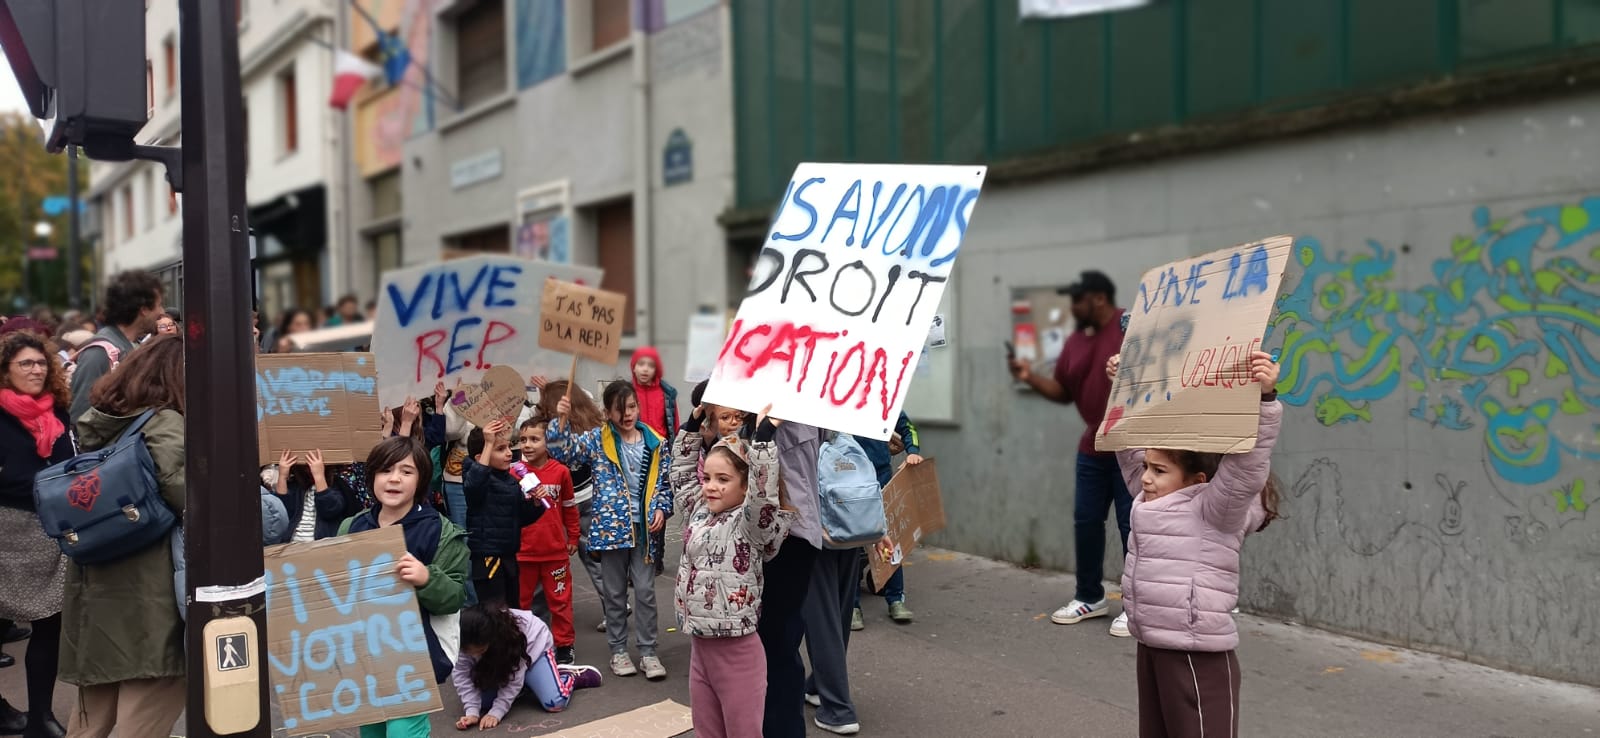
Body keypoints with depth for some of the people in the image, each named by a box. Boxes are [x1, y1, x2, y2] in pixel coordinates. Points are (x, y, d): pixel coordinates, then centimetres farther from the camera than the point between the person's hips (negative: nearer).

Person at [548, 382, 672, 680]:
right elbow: (563, 451, -12)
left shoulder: (655, 442, 3)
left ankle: (647, 651, 14)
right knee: (615, 592, 10)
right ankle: (618, 650, 22)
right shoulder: (597, 439, 0)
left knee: (645, 591, 3)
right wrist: (561, 419, -24)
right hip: (612, 526, 0)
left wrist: (661, 510, -5)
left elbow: (664, 482, 8)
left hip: (644, 526, 1)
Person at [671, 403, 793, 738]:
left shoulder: (751, 522, -11)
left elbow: (763, 492, -30)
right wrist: (694, 422, 13)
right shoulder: (698, 512, 8)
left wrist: (764, 434, -30)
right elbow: (682, 468, 18)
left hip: (738, 651, -7)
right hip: (700, 648, 7)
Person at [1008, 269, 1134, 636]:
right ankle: (1090, 597, 24)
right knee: (1086, 521, 10)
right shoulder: (1075, 341, 11)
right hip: (1093, 447, 7)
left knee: (1132, 523, -2)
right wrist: (1030, 377, -1)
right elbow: (1064, 391, 14)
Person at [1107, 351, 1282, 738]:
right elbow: (1131, 445, 20)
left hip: (1198, 657, -8)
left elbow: (1246, 465, -26)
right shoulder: (1151, 500, 10)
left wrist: (1264, 399, -35)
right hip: (1151, 649, 8)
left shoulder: (1214, 512, -11)